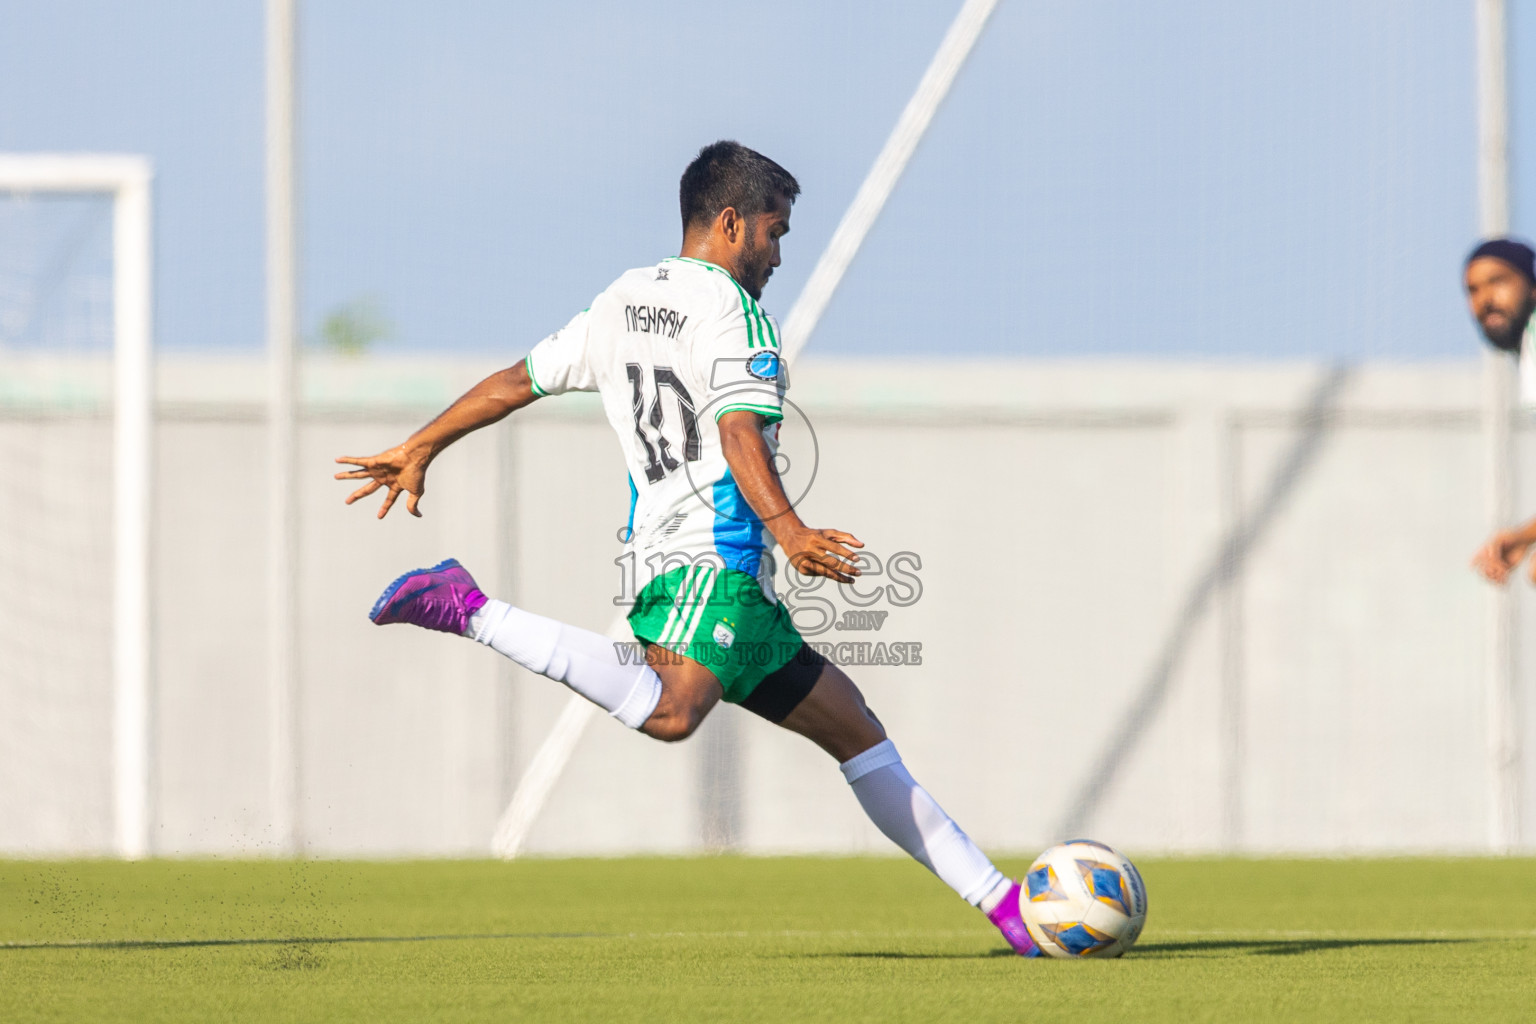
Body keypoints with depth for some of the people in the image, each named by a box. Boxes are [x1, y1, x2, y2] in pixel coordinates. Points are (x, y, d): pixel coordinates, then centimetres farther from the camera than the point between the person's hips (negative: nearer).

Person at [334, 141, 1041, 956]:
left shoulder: (620, 303, 20)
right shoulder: (732, 310, -5)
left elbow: (517, 381, 22)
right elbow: (740, 434, -19)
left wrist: (417, 452, 29)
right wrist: (788, 529, -29)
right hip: (710, 561, -11)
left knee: (853, 728, 14)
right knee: (668, 711, -36)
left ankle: (993, 896, 17)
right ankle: (467, 611, -26)